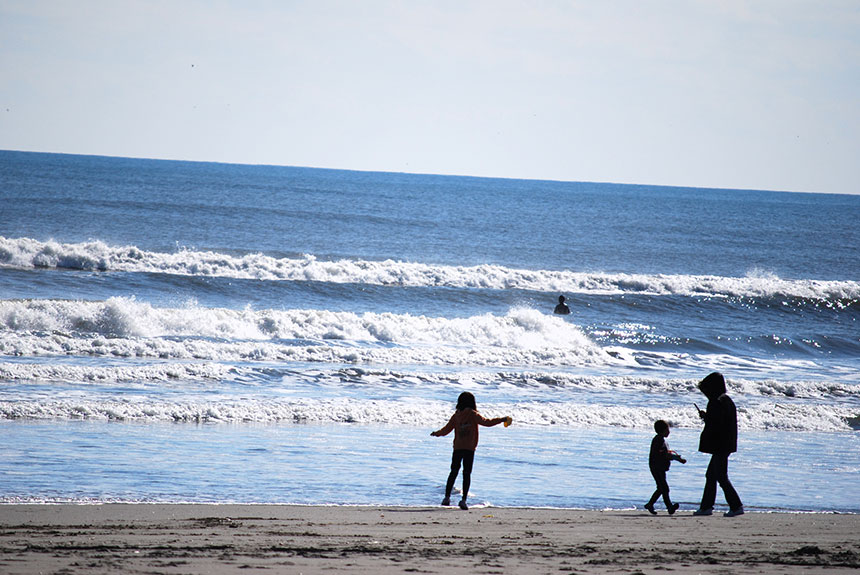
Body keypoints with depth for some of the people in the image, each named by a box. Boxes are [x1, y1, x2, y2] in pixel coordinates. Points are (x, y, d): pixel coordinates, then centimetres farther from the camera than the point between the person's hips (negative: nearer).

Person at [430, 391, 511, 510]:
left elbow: (446, 429, 9)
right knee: (467, 473, -1)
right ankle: (463, 499, -9)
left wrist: (436, 433, 28)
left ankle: (447, 497, 9)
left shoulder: (456, 415, 5)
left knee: (454, 472, 12)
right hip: (469, 448, -3)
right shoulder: (473, 414, -5)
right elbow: (486, 422, -13)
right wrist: (502, 420, -7)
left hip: (457, 447, 3)